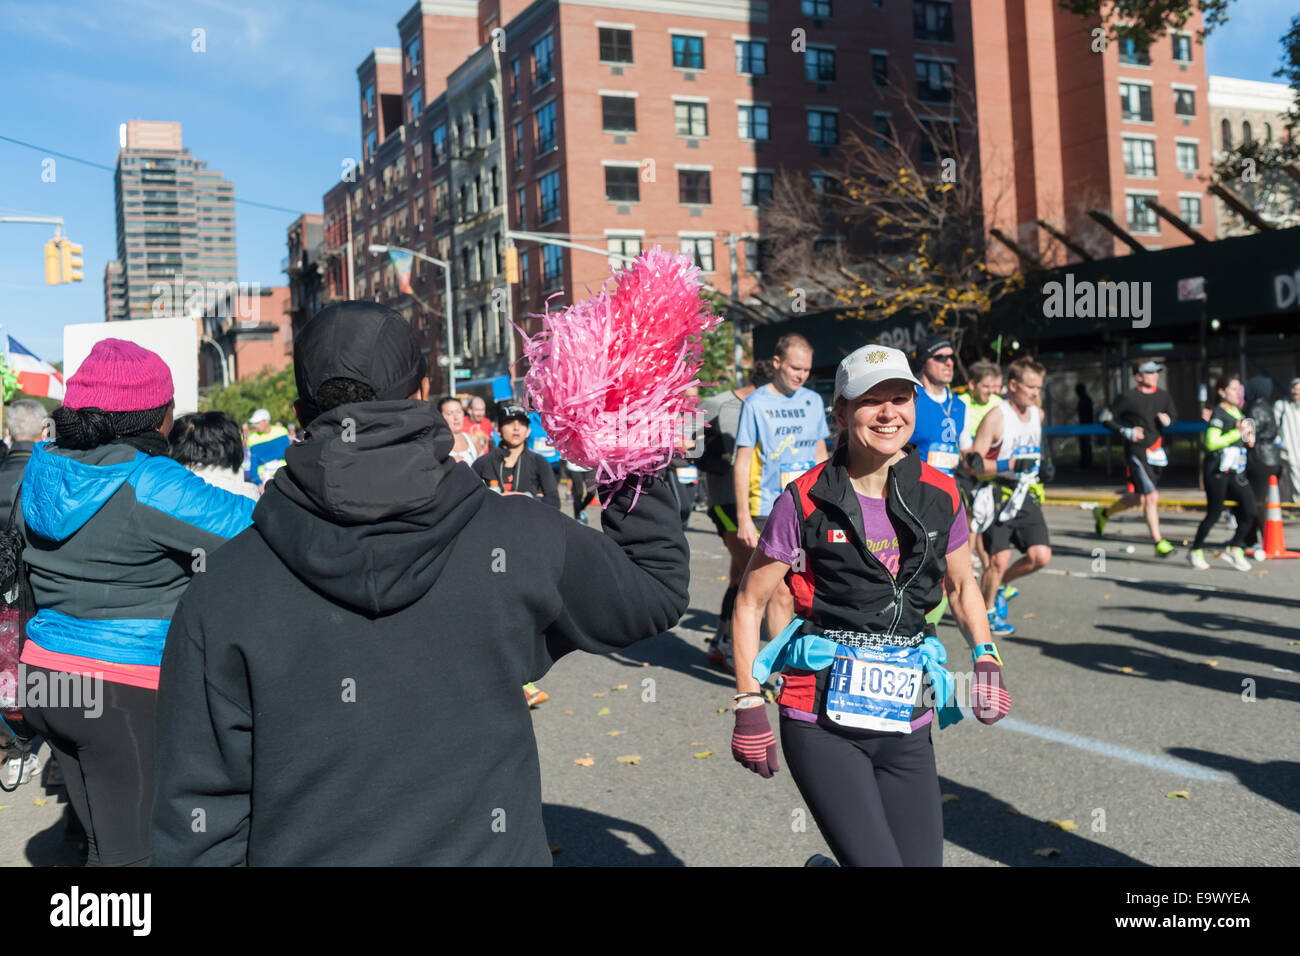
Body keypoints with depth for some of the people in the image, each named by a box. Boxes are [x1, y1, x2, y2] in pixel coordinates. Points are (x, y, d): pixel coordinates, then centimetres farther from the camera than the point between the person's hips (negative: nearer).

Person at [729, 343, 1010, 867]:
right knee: (876, 859, -11)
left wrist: (986, 657, 4)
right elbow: (750, 603, -1)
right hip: (822, 726, -4)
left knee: (922, 858, 7)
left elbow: (961, 584, 20)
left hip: (907, 728, 5)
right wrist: (749, 704, -5)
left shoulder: (940, 496, 3)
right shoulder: (806, 503, -8)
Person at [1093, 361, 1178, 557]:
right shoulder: (1128, 398, -9)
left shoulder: (1164, 396, 9)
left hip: (1156, 452, 7)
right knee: (1151, 497, -13)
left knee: (1138, 497, 15)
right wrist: (1127, 432, -14)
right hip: (1136, 453, -7)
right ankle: (1158, 542, -5)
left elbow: (1173, 415, 22)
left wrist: (1168, 420, -2)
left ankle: (1104, 513, 39)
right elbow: (1105, 418, -4)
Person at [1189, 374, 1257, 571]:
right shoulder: (1218, 413, -11)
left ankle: (1233, 549, 10)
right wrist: (1238, 433, -20)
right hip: (1217, 471, -8)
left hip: (1236, 472, 8)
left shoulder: (1237, 412, 15)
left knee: (1250, 509, -4)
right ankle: (1196, 551, 16)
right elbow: (1211, 442, -22)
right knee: (1214, 514, -1)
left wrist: (1248, 440, 8)